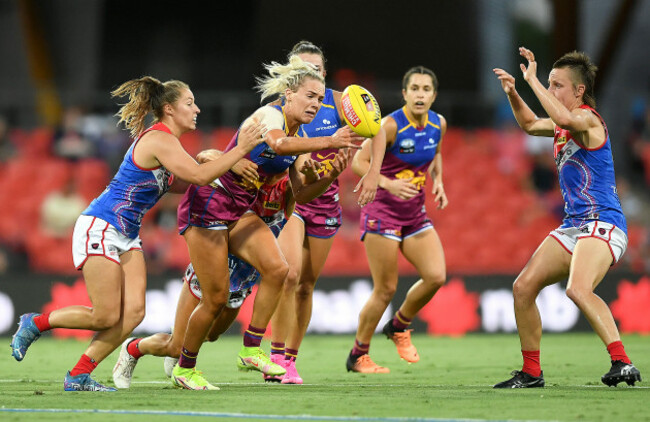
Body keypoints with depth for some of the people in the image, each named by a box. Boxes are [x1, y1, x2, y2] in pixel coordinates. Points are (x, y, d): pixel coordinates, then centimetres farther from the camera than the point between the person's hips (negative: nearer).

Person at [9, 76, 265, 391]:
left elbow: (179, 183, 22)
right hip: (100, 229, -10)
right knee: (106, 316, -10)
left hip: (126, 235, 10)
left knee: (133, 312, -4)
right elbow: (199, 177, -25)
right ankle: (35, 323, 11)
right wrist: (241, 149, -21)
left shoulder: (163, 140, 13)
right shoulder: (158, 140, -18)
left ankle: (79, 377, 1)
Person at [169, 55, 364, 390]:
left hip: (239, 212, 8)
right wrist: (328, 142, -48)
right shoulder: (269, 115, -18)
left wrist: (329, 177, -13)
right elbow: (278, 144, -42)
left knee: (277, 268, -15)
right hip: (206, 207, -8)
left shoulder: (300, 137, 7)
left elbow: (301, 193, 5)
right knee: (216, 299, -5)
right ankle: (184, 369, 14)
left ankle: (251, 350, -5)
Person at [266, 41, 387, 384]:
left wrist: (373, 172, -10)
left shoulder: (335, 102, -3)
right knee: (289, 272, -23)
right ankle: (276, 358, -17)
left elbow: (375, 130, 0)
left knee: (306, 285, 8)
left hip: (324, 202, 3)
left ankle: (291, 360, 18)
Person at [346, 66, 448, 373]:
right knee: (385, 289, -4)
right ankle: (358, 355, 13)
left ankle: (399, 326, 19)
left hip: (415, 213, 6)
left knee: (436, 276, -8)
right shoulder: (392, 125, -18)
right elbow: (359, 162, -15)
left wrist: (438, 181, 4)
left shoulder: (438, 124, 1)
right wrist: (389, 184, -29)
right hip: (383, 211, -6)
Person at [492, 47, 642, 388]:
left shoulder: (588, 119, -11)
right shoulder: (564, 125, 16)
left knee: (578, 289, -33)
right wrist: (512, 93, 19)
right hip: (572, 228, 10)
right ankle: (531, 372, 16)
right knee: (523, 287, 5)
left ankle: (622, 363, -35)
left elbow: (565, 118, -36)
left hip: (602, 224, -10)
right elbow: (530, 124, 37)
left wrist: (531, 80, -27)